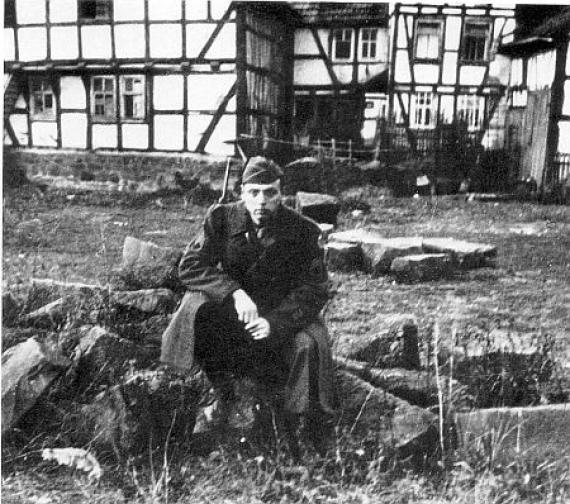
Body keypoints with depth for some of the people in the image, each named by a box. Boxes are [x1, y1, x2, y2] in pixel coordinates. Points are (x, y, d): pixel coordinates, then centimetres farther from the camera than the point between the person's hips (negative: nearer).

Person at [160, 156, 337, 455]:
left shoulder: (302, 230, -12)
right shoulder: (222, 218, -9)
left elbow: (314, 290, -13)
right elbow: (190, 266, -14)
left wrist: (275, 323, -30)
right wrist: (233, 292, -32)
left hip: (284, 316, -1)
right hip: (229, 315, 1)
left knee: (311, 343, -29)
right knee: (196, 304, -27)